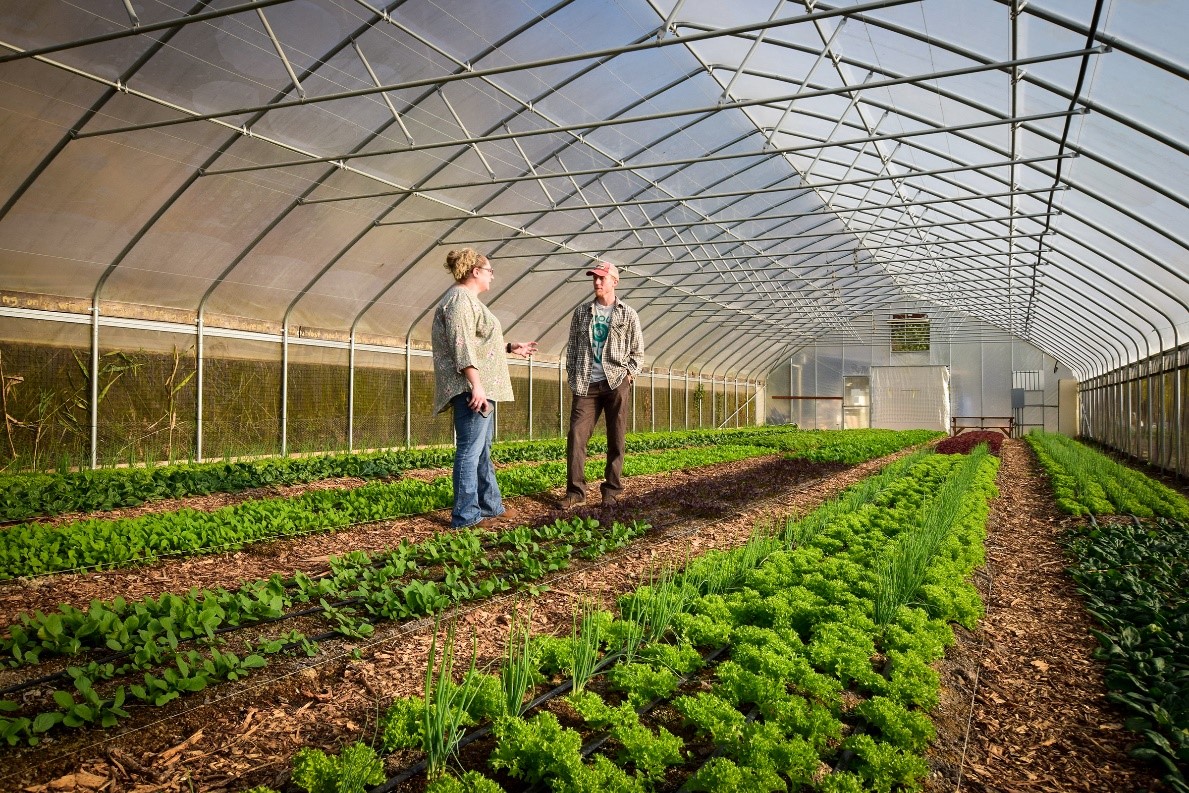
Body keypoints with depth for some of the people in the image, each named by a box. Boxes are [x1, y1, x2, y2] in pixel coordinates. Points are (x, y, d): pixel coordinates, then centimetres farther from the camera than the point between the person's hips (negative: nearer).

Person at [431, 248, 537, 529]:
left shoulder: (469, 301, 23)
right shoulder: (460, 298, -10)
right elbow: (461, 345, -20)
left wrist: (510, 348, 32)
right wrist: (475, 384, -26)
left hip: (481, 388, 11)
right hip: (471, 387, -11)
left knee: (482, 450, 15)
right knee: (470, 450, -9)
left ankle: (490, 506, 24)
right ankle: (465, 516, -5)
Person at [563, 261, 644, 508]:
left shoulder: (628, 315, 5)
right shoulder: (582, 312, 11)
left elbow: (637, 350, 9)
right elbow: (572, 346, 13)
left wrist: (629, 374, -3)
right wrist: (573, 375, 5)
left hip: (616, 383, -1)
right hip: (586, 384, 2)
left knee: (616, 439, 1)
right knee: (576, 435, -7)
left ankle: (611, 490, 11)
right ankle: (575, 490, 0)